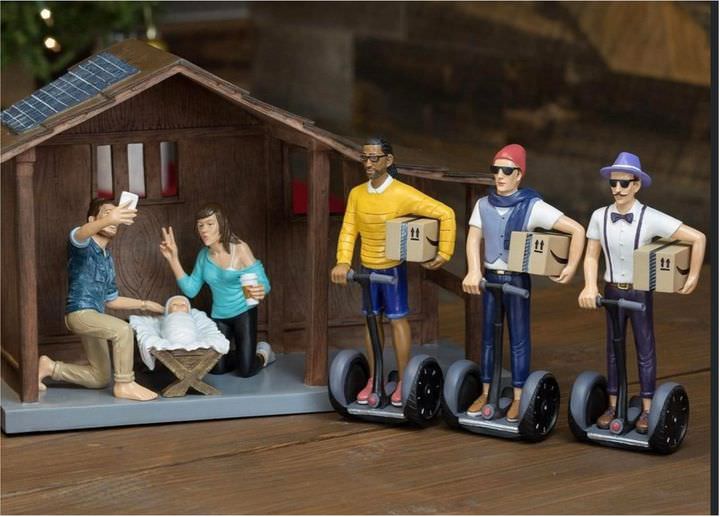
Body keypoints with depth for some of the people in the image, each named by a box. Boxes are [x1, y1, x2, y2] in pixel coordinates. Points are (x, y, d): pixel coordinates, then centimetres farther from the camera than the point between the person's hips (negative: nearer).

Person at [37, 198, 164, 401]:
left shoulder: (108, 258, 17)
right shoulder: (83, 245, -8)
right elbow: (80, 234, -37)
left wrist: (144, 304, 23)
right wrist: (108, 220, -57)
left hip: (94, 317, 9)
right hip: (79, 313, -9)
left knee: (100, 378, 15)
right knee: (123, 329, -32)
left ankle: (49, 367, 26)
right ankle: (124, 385, -20)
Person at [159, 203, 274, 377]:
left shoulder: (240, 249, -17)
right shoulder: (204, 255, -1)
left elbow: (263, 282, -20)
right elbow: (191, 289, 0)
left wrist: (260, 291, -45)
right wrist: (173, 259, -8)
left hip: (243, 313, -5)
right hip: (219, 316, 5)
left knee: (246, 370, -13)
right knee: (216, 368, -6)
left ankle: (262, 353, 22)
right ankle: (248, 353, 25)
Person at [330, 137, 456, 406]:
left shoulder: (403, 194, -18)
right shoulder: (357, 194, -4)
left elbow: (445, 213, -17)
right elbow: (349, 230, -2)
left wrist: (444, 253, -16)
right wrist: (343, 262, -16)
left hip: (393, 268, -5)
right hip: (367, 268, 5)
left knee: (397, 319, 1)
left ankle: (403, 382, 8)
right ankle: (373, 379, 21)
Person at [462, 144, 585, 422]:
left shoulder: (533, 206, -13)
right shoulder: (483, 204, 1)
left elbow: (577, 230, -14)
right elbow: (473, 239, -7)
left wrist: (571, 267, -15)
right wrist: (474, 272, -22)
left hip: (517, 279, -4)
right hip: (490, 277, 4)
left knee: (519, 339, 3)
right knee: (488, 337, 11)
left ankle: (518, 398, 11)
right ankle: (486, 393, 21)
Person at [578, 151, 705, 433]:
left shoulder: (651, 218, -18)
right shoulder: (599, 217, -9)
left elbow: (697, 238, -14)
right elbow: (591, 256, 1)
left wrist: (693, 276, -9)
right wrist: (590, 286, -15)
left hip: (640, 293, -3)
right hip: (613, 292, 3)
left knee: (645, 350, 7)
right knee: (613, 349, 13)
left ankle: (647, 409, 18)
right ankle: (613, 405, 24)